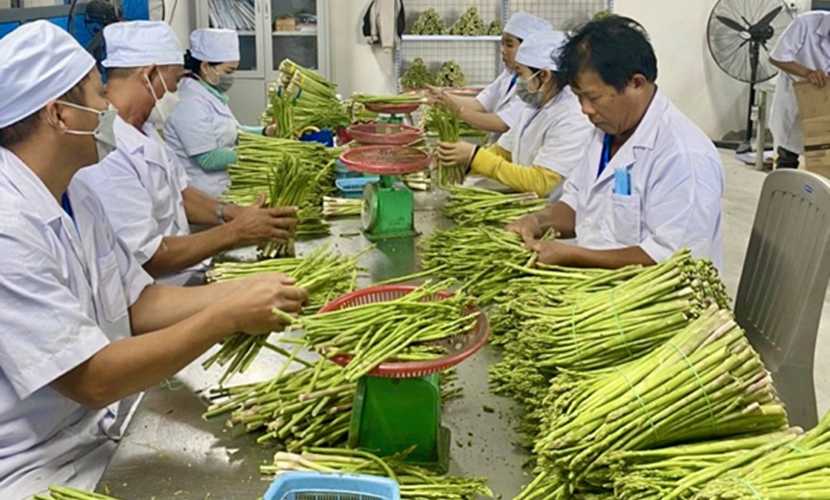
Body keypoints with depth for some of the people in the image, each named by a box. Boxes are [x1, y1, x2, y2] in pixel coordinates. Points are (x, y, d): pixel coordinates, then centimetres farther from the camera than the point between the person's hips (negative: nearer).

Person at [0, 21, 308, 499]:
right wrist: (228, 316, -22)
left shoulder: (75, 194, 4)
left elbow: (139, 304, 6)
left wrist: (242, 292, -8)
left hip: (112, 428, 8)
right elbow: (93, 380, -24)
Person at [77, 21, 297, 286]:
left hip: (187, 274, 9)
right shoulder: (105, 155, -24)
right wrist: (237, 232, -18)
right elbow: (145, 258, -23)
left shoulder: (142, 128, 8)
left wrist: (235, 213, -3)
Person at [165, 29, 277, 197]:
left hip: (222, 187, 9)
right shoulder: (190, 102, -19)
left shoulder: (211, 94, 12)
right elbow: (208, 159, -22)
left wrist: (265, 132, 2)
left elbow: (232, 132, 18)